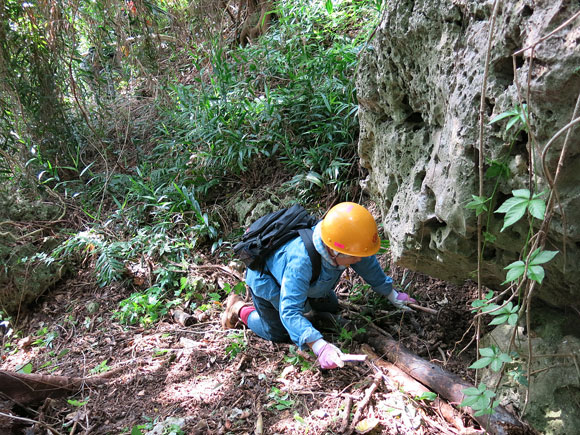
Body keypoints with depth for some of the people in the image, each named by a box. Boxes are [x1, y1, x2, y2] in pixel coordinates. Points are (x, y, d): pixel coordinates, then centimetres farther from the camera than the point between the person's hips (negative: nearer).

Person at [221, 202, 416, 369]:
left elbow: (368, 263, -8)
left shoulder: (346, 246, -30)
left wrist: (392, 294, 2)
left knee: (330, 307, 17)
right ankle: (239, 308, 23)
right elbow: (290, 312, -50)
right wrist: (319, 346, -61)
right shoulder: (301, 261, -50)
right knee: (279, 334, 1)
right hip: (265, 278, -6)